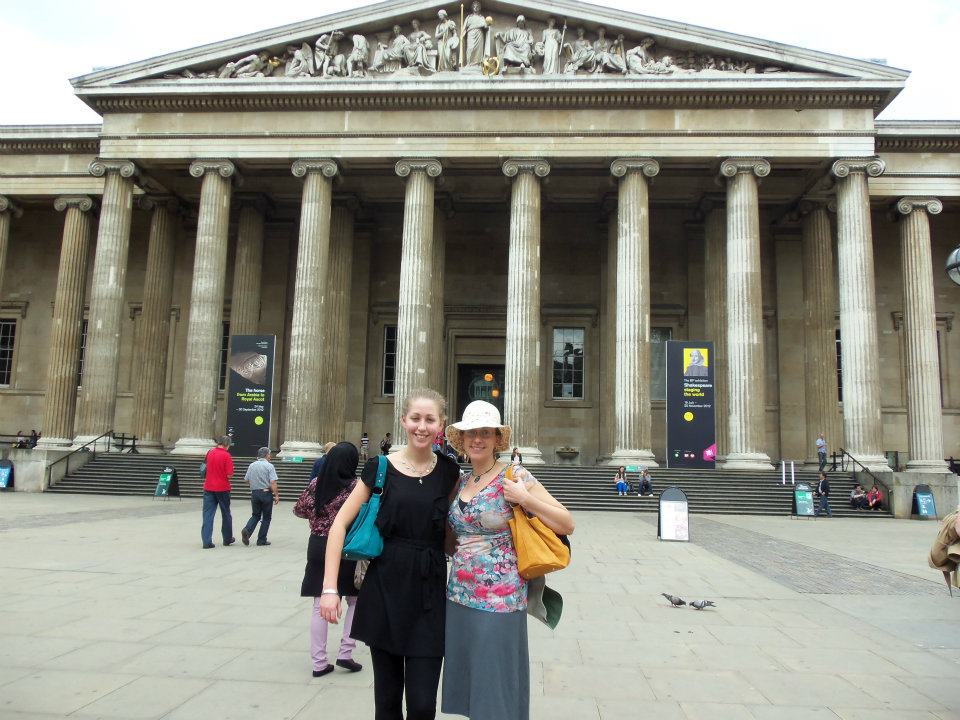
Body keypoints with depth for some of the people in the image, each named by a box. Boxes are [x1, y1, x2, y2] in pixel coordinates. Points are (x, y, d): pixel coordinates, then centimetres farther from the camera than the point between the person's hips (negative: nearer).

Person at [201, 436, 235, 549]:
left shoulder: (210, 452, 2)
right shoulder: (226, 455, -14)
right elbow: (229, 475, -17)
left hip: (208, 488, 4)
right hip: (222, 488, -4)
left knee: (208, 515, 2)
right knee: (226, 514, 13)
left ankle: (207, 541, -5)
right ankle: (227, 539, 25)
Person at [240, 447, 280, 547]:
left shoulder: (252, 465, 4)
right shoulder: (269, 466, -10)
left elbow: (246, 480, 9)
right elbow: (273, 482, -17)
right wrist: (276, 495, -13)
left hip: (254, 493, 4)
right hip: (266, 493, -4)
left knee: (256, 515, 18)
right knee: (266, 517, 8)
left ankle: (247, 530, -7)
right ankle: (262, 540, 9)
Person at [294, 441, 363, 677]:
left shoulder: (316, 483, 0)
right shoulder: (356, 486, -12)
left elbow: (299, 510, 10)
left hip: (318, 547, 4)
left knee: (319, 606, 9)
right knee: (355, 601, 15)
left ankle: (319, 662, 13)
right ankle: (345, 653, 10)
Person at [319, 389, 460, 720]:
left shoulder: (448, 471, 2)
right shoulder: (381, 468, -3)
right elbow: (340, 524, -2)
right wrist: (329, 587, -7)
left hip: (429, 593, 1)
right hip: (385, 589, -1)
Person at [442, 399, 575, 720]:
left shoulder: (515, 476, -8)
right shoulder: (460, 481, 9)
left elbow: (567, 524, -10)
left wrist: (525, 498, -19)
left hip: (498, 600, -6)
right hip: (458, 596, 6)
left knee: (495, 693, 3)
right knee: (466, 683, 16)